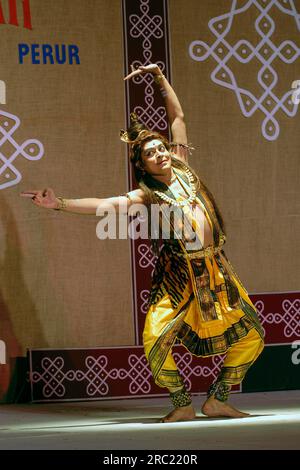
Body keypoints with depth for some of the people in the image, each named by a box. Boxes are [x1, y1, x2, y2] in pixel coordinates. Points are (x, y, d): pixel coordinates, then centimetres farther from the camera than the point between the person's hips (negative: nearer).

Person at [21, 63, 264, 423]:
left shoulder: (182, 167, 9)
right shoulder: (146, 194, -1)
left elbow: (177, 115, 14)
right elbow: (105, 204, -12)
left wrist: (159, 76, 11)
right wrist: (59, 204, -21)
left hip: (216, 270, 4)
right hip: (179, 275, -4)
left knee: (251, 336, 2)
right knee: (155, 342, -18)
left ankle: (218, 400, 15)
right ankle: (182, 404, 3)